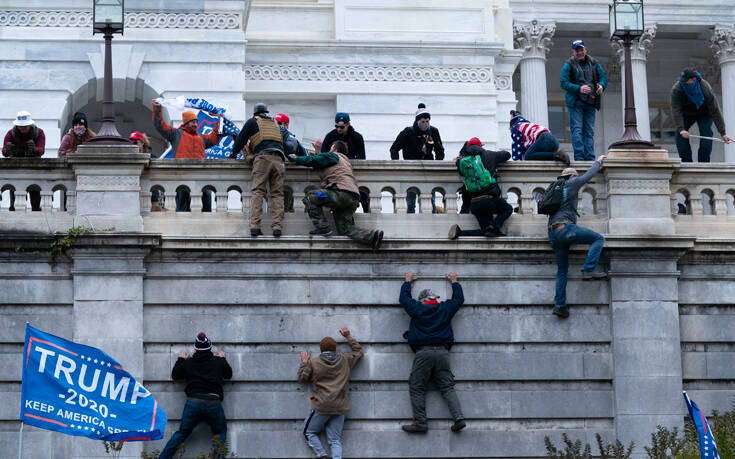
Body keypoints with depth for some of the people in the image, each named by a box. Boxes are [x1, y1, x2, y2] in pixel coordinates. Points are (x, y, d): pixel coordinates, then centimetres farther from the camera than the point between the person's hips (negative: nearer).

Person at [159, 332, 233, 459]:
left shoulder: (188, 363, 8)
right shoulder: (218, 362, 8)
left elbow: (175, 376, 21)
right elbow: (228, 374, 26)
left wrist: (180, 360, 33)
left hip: (193, 403, 1)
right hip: (213, 404, -1)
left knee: (182, 433, 13)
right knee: (220, 432, 20)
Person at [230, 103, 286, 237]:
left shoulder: (253, 122, 17)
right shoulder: (275, 123, 29)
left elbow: (241, 139, 18)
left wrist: (233, 154, 31)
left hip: (262, 157, -3)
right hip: (278, 159, 3)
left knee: (257, 191, -6)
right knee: (277, 194, 1)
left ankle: (255, 226, -19)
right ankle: (277, 227, -11)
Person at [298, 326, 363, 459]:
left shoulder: (313, 363, 0)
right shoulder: (345, 360, 8)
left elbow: (302, 378, 11)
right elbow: (359, 351, 26)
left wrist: (304, 362, 22)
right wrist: (348, 336, 29)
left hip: (322, 407, -4)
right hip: (340, 408, 4)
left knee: (309, 432, 11)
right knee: (335, 440, 5)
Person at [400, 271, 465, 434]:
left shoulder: (417, 309, 8)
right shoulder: (445, 309, 12)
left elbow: (404, 298, 26)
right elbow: (459, 298, 30)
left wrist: (407, 282, 41)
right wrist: (454, 282, 44)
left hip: (423, 352, -3)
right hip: (442, 352, 3)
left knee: (417, 388, 2)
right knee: (447, 387, 5)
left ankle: (420, 423, -7)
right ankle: (458, 417, -12)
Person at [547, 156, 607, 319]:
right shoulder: (572, 183, 7)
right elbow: (589, 174, 19)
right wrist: (598, 161, 37)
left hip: (553, 235, 8)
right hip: (565, 227, -8)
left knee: (562, 270, 10)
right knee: (598, 238, -3)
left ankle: (559, 305, 1)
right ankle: (588, 270, -18)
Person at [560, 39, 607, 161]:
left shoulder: (593, 63, 11)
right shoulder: (569, 65, -2)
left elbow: (603, 76, 14)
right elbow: (563, 82, -9)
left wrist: (601, 85, -10)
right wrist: (579, 89, -22)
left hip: (590, 102, 4)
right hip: (575, 102, -4)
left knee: (589, 131, 5)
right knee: (577, 130, -8)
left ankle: (590, 158, 6)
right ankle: (579, 157, -9)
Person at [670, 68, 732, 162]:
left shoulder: (706, 89, -34)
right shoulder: (676, 90, -32)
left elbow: (715, 111, -30)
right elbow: (676, 110, -35)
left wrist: (723, 133, -31)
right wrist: (681, 129, -49)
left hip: (704, 113, -2)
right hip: (686, 114, 2)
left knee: (706, 134, -22)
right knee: (681, 135, -18)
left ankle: (703, 163, -16)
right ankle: (686, 162, -12)